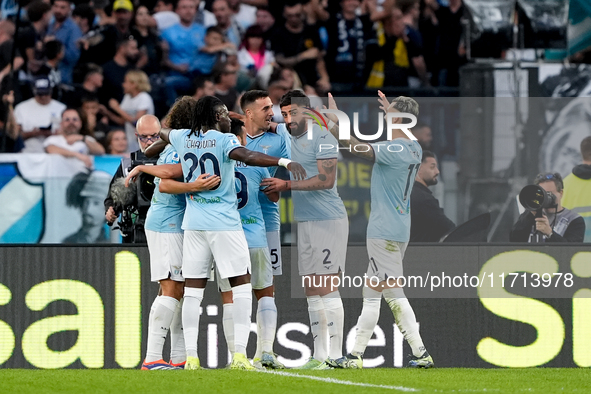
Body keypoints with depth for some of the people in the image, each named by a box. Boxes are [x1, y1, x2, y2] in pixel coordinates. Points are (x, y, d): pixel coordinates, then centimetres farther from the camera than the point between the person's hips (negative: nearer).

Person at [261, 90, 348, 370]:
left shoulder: (322, 138, -10)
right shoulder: (289, 139, 12)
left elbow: (326, 180, -18)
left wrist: (286, 185, -15)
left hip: (329, 220, -8)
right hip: (304, 222, 8)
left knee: (326, 288, -11)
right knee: (311, 291, 6)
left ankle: (335, 355, -11)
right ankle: (319, 355, 8)